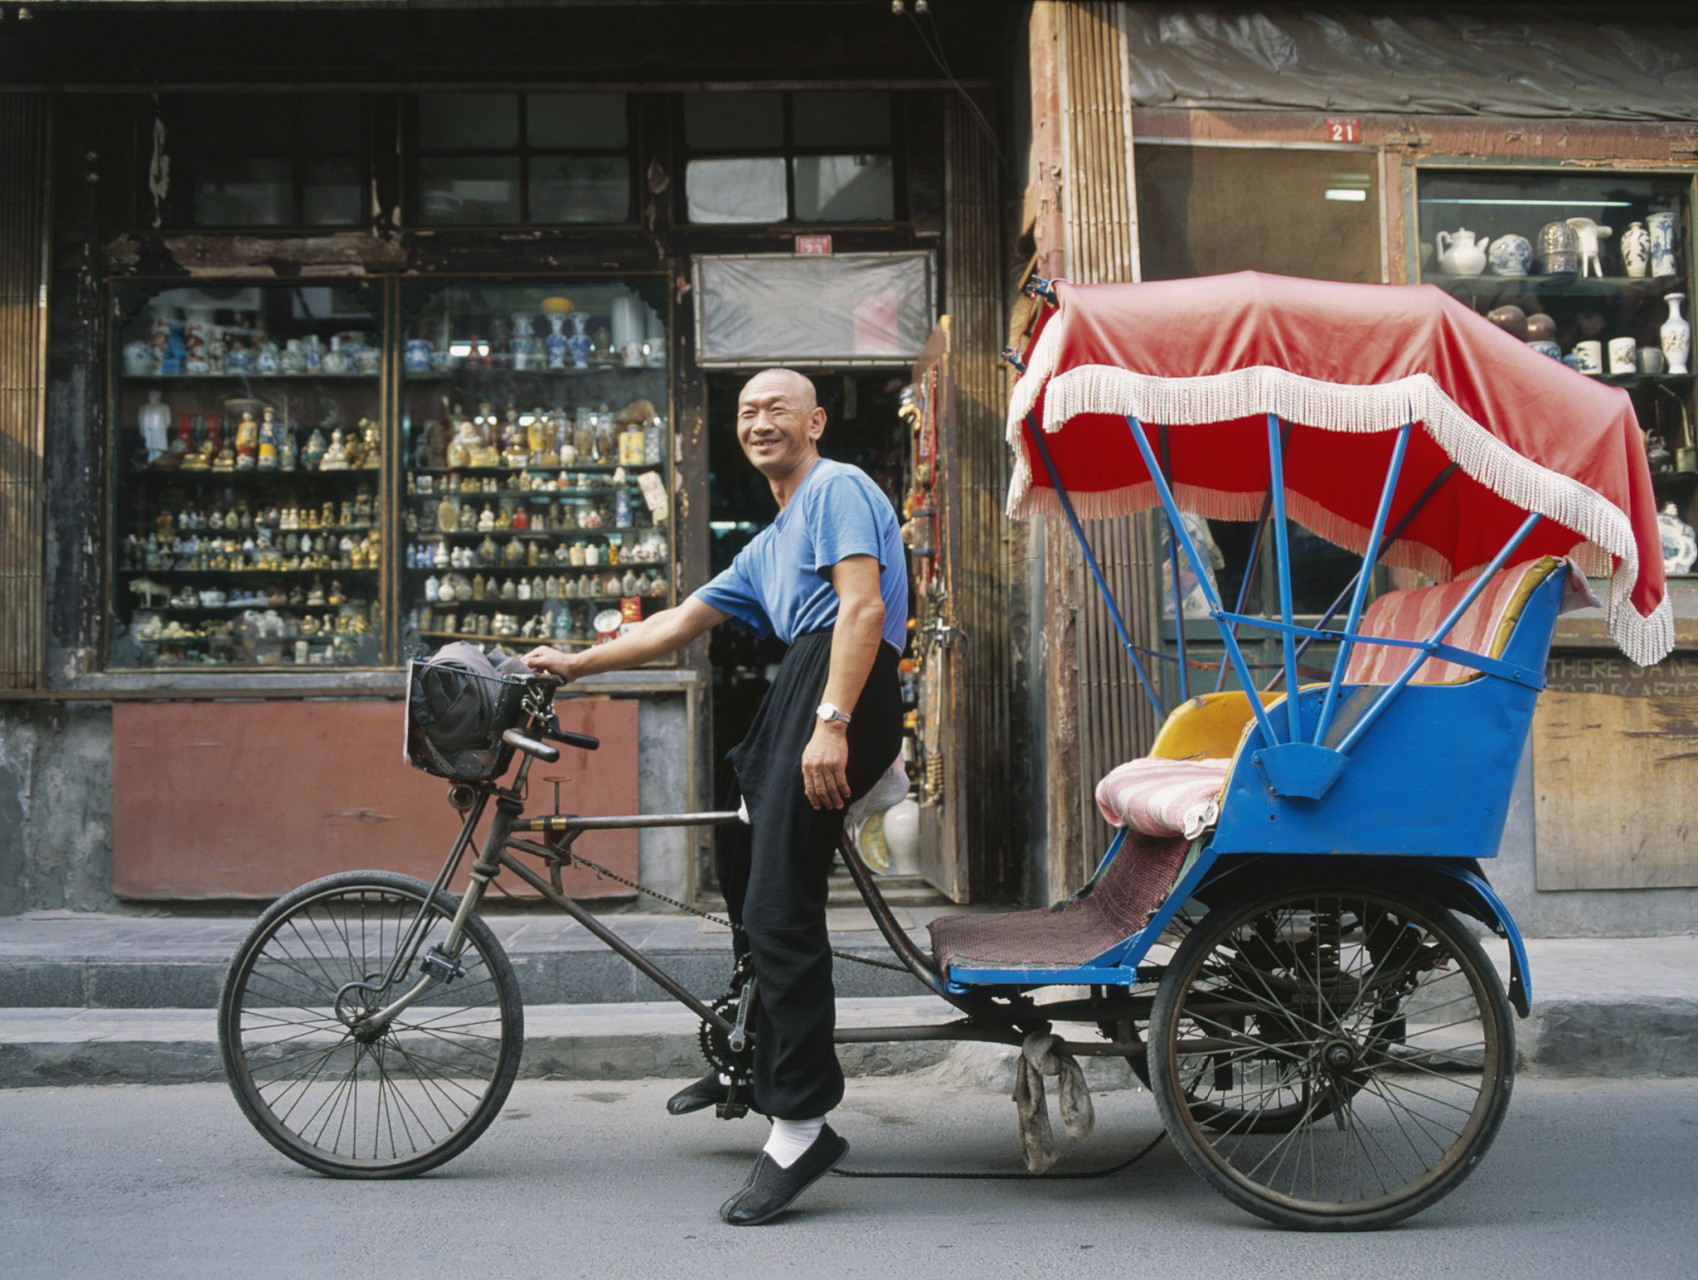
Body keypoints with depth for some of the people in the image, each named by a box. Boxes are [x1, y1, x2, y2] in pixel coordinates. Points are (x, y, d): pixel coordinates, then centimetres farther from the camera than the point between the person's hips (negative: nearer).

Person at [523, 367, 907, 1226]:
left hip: (840, 687, -10)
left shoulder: (838, 488, 2)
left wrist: (831, 722, -24)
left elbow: (863, 605, -13)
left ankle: (802, 1123, -16)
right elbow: (679, 623, 34)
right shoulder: (768, 548, 32)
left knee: (778, 907, -17)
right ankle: (755, 1059, 33)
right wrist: (577, 664, 30)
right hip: (796, 687, 10)